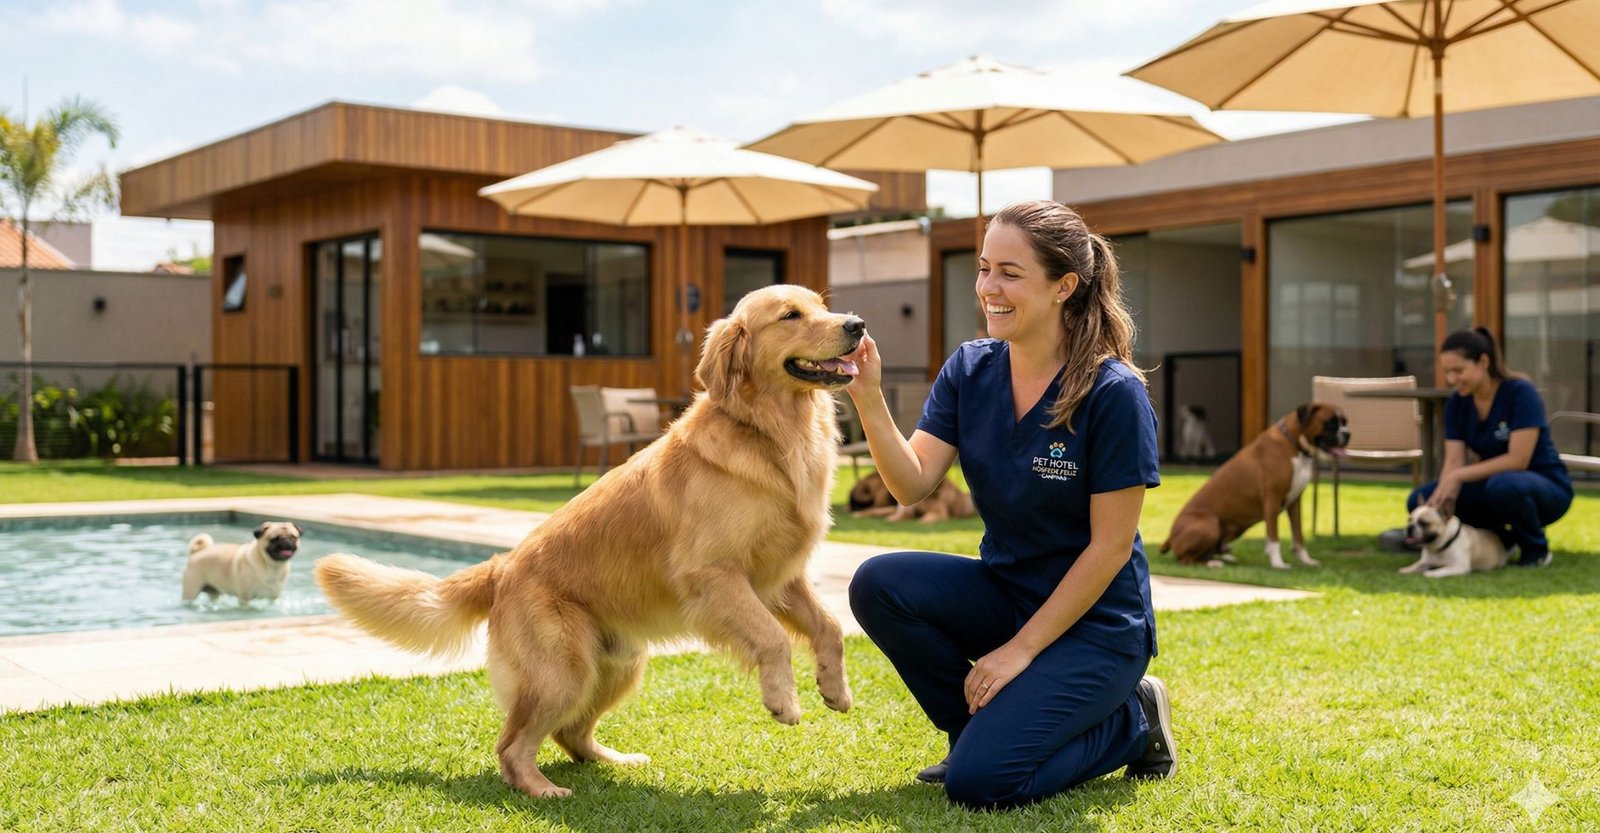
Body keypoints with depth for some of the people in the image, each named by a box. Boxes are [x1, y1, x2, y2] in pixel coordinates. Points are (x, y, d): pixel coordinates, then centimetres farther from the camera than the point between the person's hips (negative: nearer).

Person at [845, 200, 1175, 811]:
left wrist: (1020, 649, -17)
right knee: (878, 585, -22)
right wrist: (868, 397, -26)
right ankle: (988, 727, 3)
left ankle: (1130, 723, 7)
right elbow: (912, 484, -11)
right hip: (1005, 593, 6)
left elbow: (1110, 545, -17)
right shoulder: (970, 370, -2)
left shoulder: (1113, 393, -19)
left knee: (978, 783, -21)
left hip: (1094, 621, -6)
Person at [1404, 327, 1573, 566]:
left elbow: (1518, 459, -27)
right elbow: (1453, 462, -11)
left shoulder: (1520, 393, -20)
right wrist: (1443, 495, -31)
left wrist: (1459, 476, -30)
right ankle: (1501, 537, 6)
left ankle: (1536, 548, -10)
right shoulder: (1456, 403, -4)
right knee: (1419, 501, -14)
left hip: (1545, 487, -6)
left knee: (1503, 486, -40)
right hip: (1495, 483, 6)